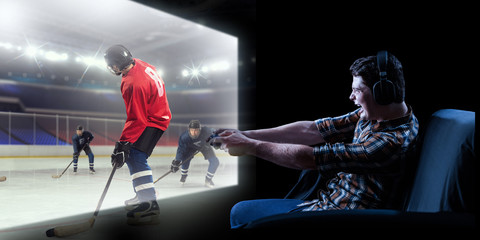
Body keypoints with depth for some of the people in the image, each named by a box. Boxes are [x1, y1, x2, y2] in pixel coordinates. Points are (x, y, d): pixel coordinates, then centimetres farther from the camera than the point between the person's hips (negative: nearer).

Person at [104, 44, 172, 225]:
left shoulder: (134, 85, -30)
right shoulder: (138, 64, -1)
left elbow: (137, 119, -30)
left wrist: (123, 144, -29)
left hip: (153, 121, -11)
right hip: (153, 113, 11)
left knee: (135, 157, -20)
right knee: (131, 155, 17)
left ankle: (149, 205, -24)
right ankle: (143, 196, 26)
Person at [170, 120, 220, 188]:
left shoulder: (206, 131, -40)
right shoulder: (184, 137, -37)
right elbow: (181, 150, -32)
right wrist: (176, 162, -38)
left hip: (205, 145, 1)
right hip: (191, 147, 0)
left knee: (215, 161, -12)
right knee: (185, 158, -24)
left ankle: (208, 180, 9)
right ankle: (184, 176, 6)